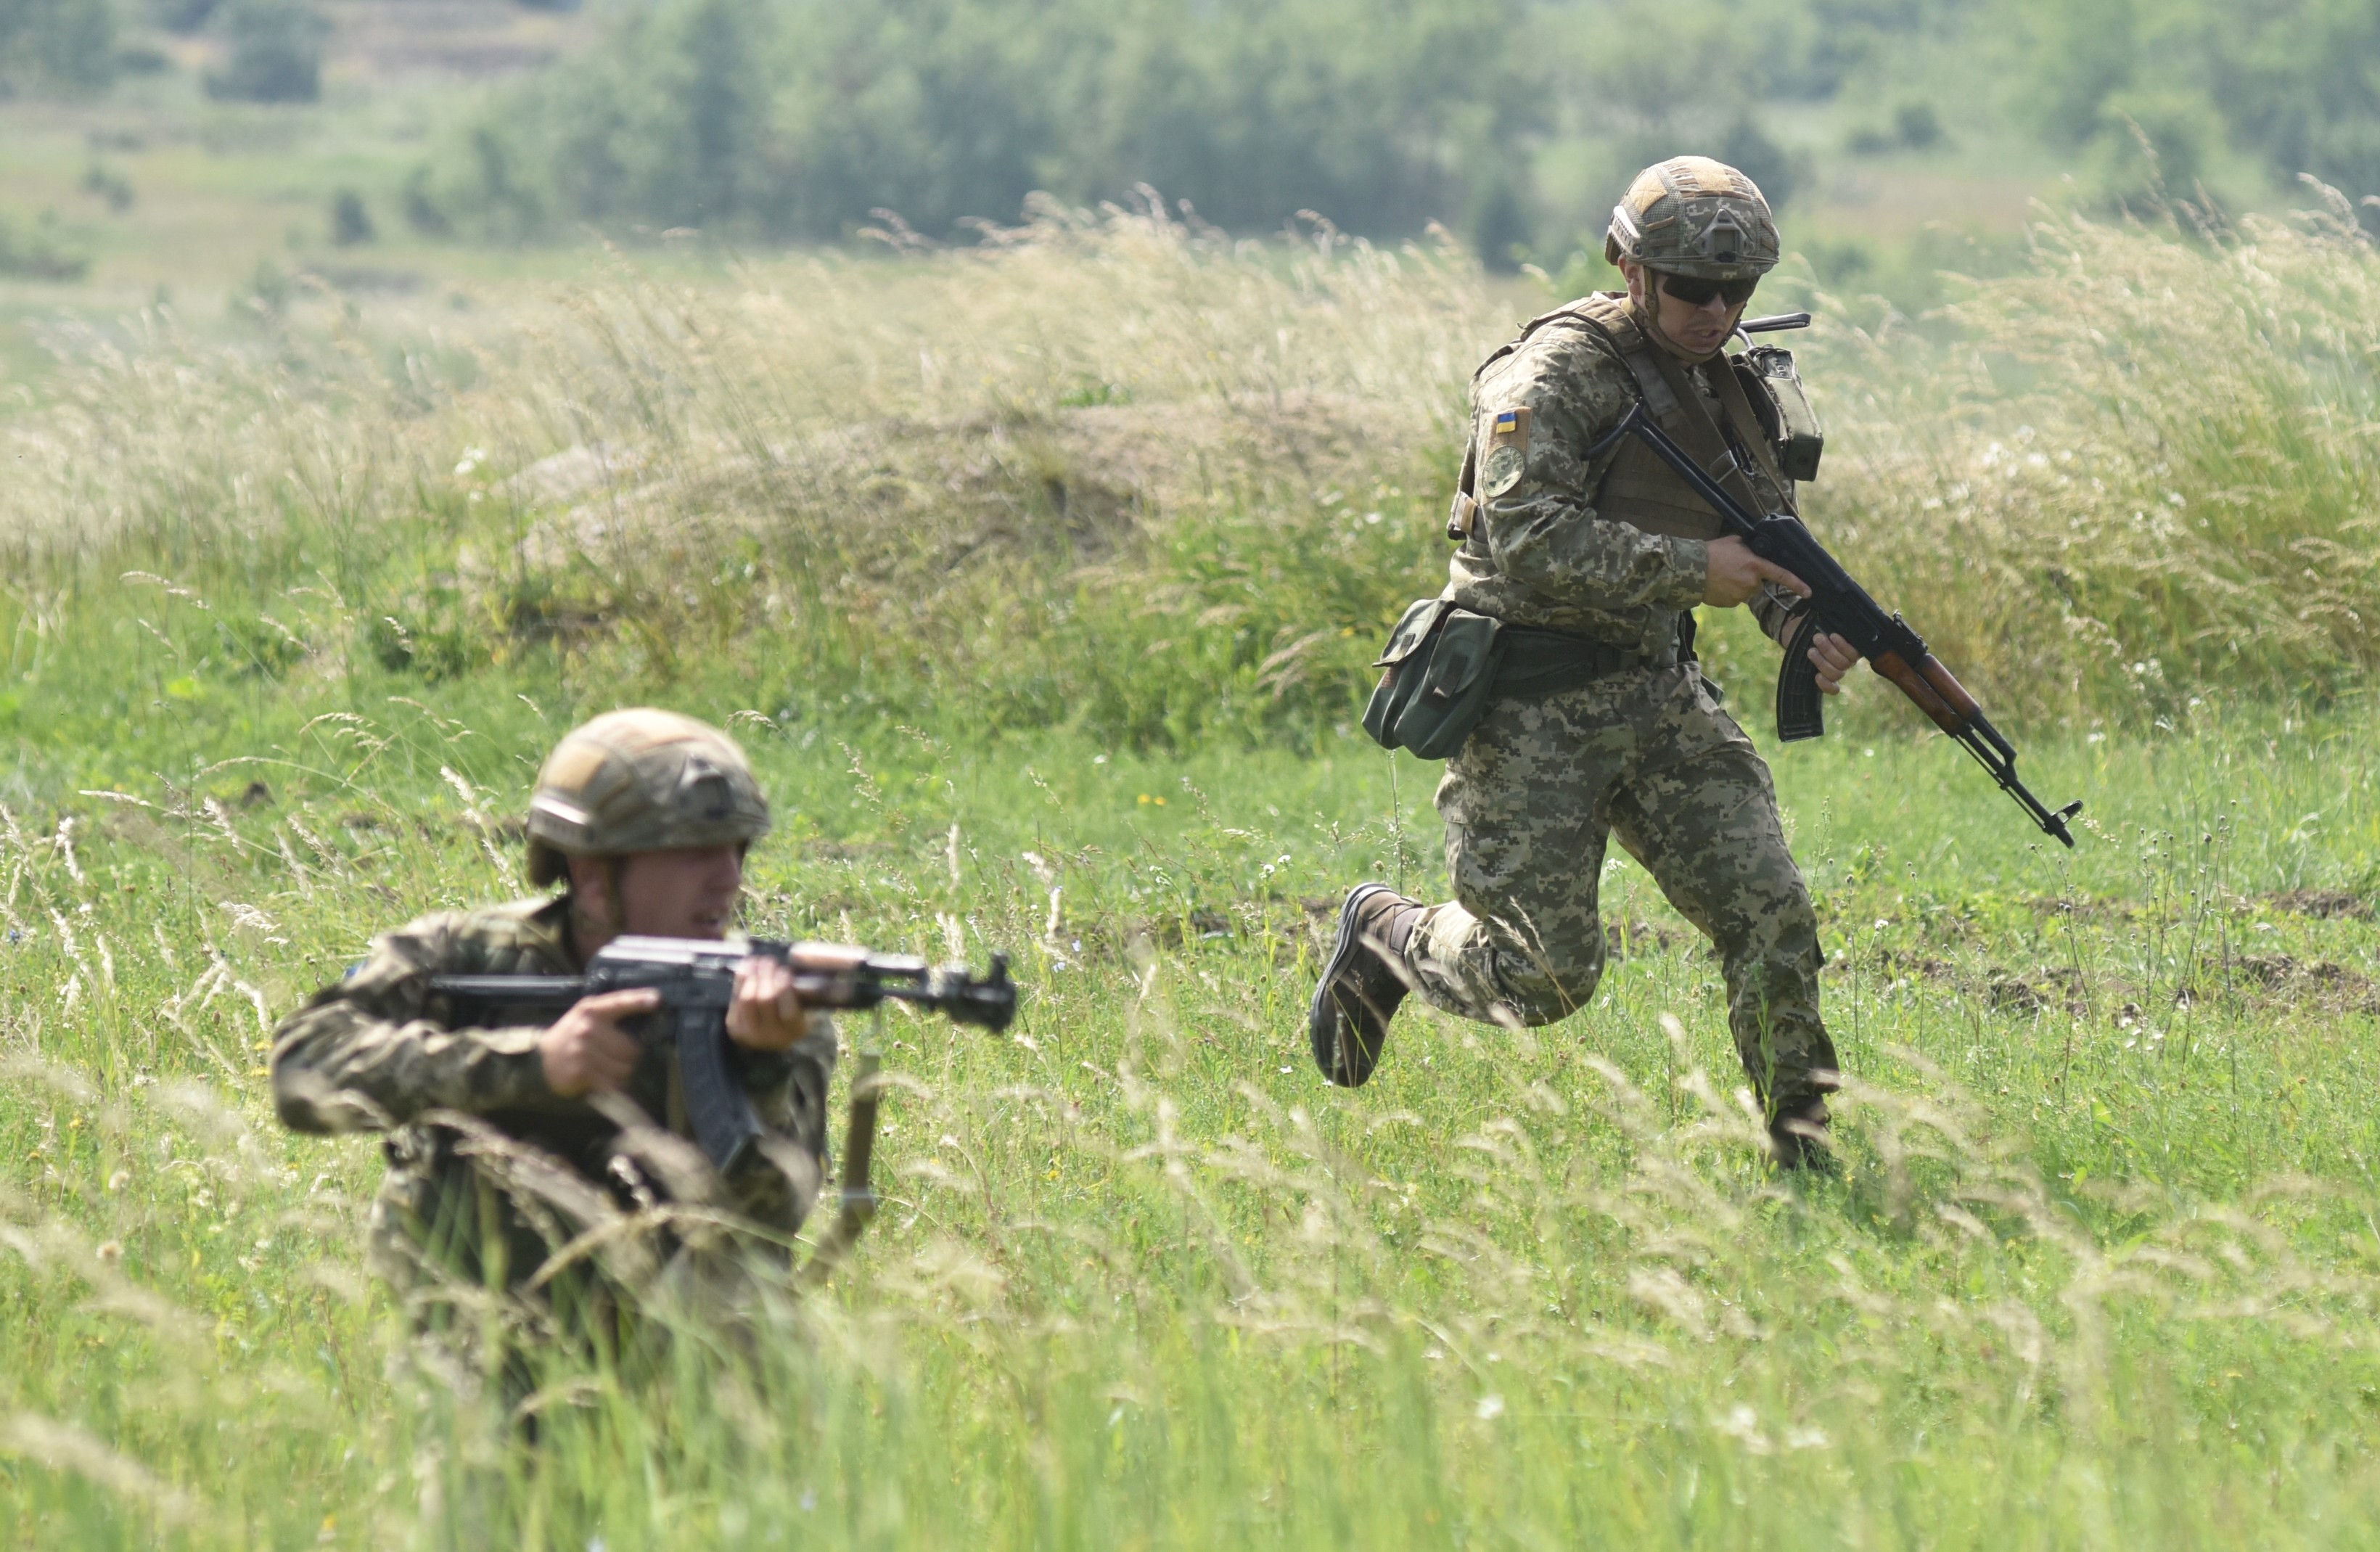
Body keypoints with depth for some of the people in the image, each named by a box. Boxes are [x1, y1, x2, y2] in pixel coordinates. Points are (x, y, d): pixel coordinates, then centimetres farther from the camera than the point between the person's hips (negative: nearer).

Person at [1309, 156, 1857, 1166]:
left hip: (1658, 693, 7)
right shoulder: (1561, 370, -15)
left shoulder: (1727, 390, 10)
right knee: (1547, 975, -3)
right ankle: (1384, 936, 27)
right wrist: (1691, 570, -25)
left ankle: (1806, 1151, 1)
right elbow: (1529, 536, -27)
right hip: (1531, 710, -7)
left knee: (1769, 912, -7)